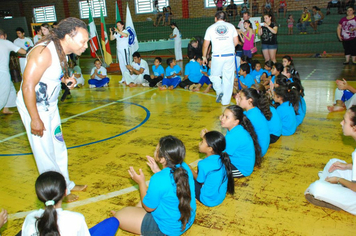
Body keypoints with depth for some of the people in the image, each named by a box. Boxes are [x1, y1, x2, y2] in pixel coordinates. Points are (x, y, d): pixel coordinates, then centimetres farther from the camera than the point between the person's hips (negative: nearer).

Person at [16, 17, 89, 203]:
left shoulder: (61, 52, 1)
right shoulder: (44, 52, -26)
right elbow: (28, 86, -27)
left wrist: (65, 79, -4)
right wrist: (35, 119, -25)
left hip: (50, 104, 9)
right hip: (32, 106, -9)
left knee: (59, 147, 17)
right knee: (45, 152, 3)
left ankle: (66, 184, 34)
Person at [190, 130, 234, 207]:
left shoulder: (203, 164, -28)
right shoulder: (222, 159, -8)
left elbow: (200, 181, -9)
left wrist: (190, 170, 6)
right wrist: (198, 172, 11)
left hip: (209, 201, -7)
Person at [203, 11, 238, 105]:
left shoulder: (211, 28, 6)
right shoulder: (231, 26, 9)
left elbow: (205, 45, 6)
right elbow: (236, 42, 6)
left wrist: (204, 57, 18)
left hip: (217, 56, -1)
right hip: (230, 55, 1)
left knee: (215, 75, 18)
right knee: (228, 78, 7)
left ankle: (219, 91, -4)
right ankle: (225, 100, 12)